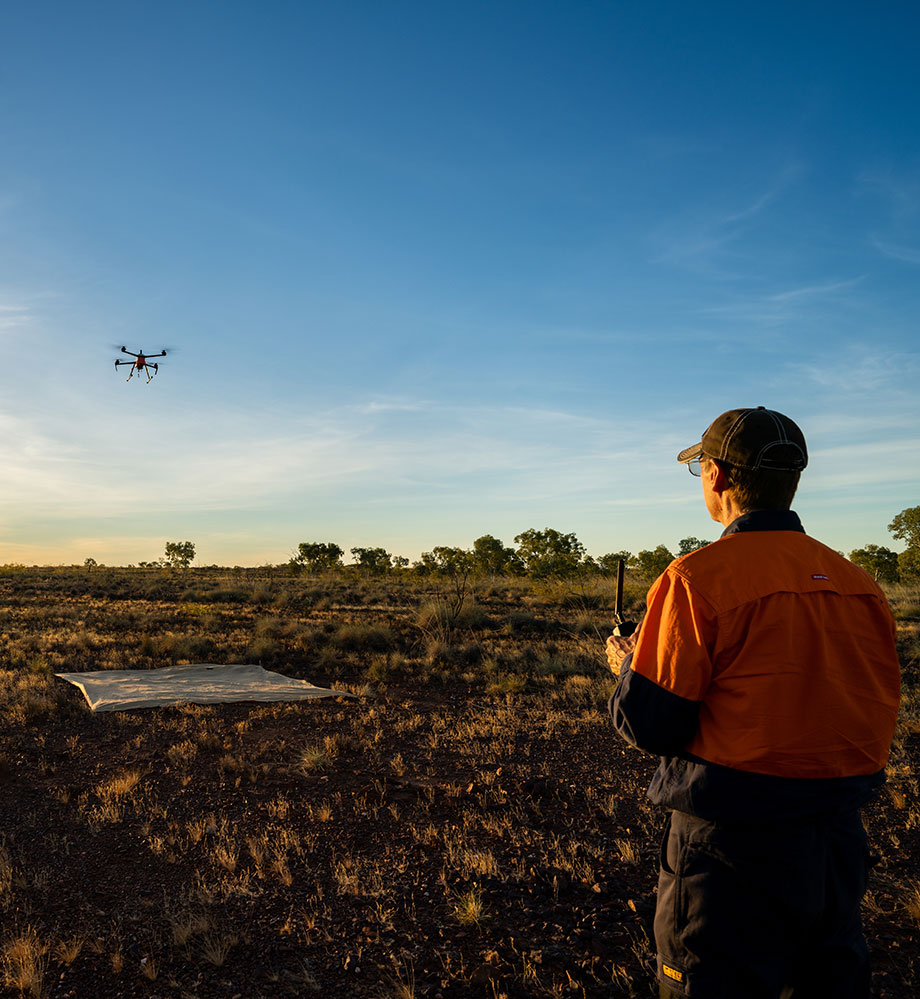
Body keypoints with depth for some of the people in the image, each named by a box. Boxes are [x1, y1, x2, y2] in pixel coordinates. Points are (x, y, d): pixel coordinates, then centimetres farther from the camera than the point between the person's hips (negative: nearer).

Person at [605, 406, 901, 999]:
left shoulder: (700, 578, -18)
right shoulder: (858, 582, 2)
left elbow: (649, 724, -16)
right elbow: (876, 712, 8)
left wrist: (628, 666, 4)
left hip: (733, 845, -6)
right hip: (841, 839, 7)